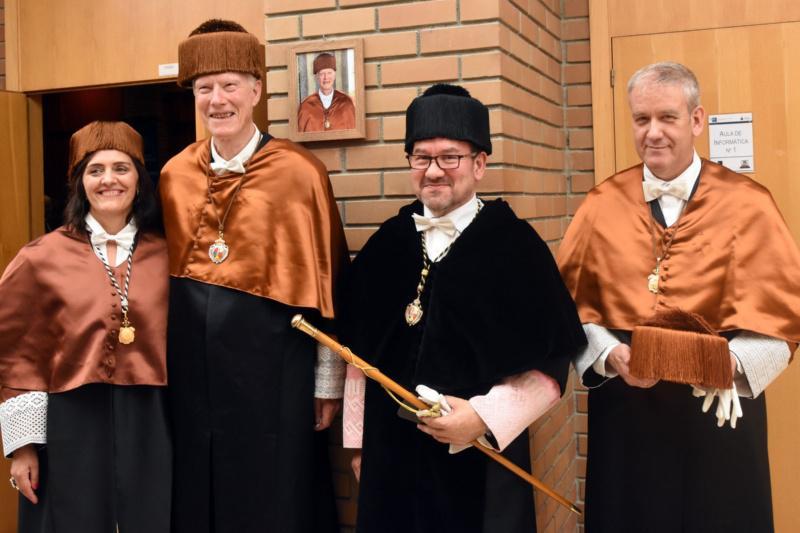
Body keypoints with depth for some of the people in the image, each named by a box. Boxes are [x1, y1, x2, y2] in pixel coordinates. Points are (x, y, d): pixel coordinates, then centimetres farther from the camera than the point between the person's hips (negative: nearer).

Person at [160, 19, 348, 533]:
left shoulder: (299, 172, -9)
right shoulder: (175, 174, 5)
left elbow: (325, 281, -7)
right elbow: (164, 271, 12)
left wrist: (328, 381, -6)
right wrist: (164, 357, 12)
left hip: (270, 362, -4)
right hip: (191, 360, 5)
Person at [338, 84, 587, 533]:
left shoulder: (514, 243, -8)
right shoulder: (387, 244, 4)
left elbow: (550, 363, -9)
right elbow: (360, 350, 9)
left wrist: (484, 415, -19)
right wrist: (357, 437, 9)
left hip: (480, 458, -3)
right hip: (392, 455, 4)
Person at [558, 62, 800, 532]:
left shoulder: (747, 204, -2)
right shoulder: (602, 205, 3)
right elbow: (573, 303, 1)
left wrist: (732, 361, -23)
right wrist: (610, 354, -16)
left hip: (718, 410, -1)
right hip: (624, 409, 1)